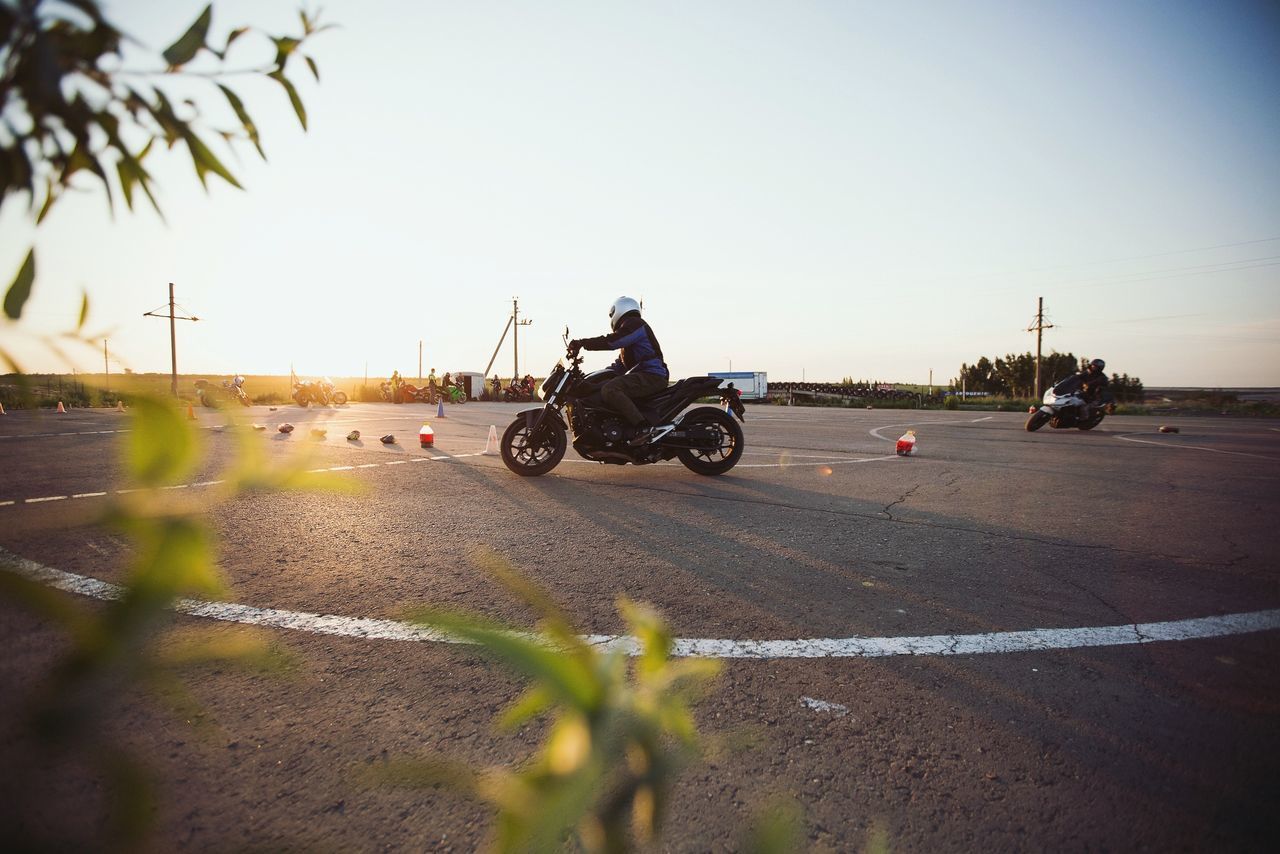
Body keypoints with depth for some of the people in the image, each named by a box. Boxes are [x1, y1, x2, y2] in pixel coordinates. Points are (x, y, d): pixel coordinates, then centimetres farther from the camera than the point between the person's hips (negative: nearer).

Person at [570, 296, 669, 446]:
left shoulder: (634, 323, -3)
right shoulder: (632, 326, 30)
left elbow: (611, 341, -18)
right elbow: (621, 364, 29)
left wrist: (582, 343, -16)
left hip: (651, 376, -11)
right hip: (649, 377, 11)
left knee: (609, 390, -27)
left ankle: (644, 428, -35)